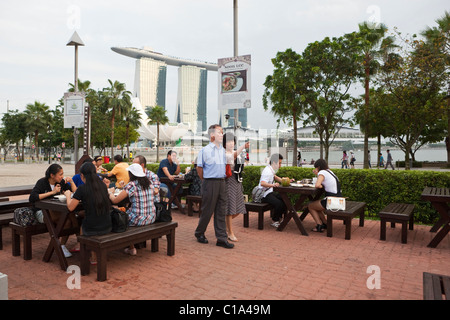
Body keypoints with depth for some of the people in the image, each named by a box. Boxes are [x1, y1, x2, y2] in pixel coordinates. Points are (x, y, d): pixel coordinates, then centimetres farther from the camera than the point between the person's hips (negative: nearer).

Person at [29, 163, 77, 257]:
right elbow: (31, 198, -26)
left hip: (54, 211, 5)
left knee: (68, 220, -29)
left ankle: (63, 246, -14)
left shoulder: (61, 182, 1)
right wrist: (52, 192, -27)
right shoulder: (42, 182, -12)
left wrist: (71, 182, -11)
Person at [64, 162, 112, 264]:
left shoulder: (82, 188, -12)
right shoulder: (103, 185, 2)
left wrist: (68, 195, 13)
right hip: (107, 228, 4)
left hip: (91, 230, -4)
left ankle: (93, 256, 33)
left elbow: (70, 207, -5)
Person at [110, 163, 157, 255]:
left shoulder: (132, 185, -14)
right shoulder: (148, 183, 6)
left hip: (139, 219, -7)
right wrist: (125, 188, 29)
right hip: (152, 218, 7)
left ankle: (131, 248, 25)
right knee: (127, 212, 30)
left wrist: (110, 193, 11)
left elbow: (115, 200, -11)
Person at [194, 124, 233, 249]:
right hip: (210, 182, -6)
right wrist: (206, 181, 2)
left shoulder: (223, 150, 12)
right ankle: (199, 233, 25)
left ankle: (222, 238, 14)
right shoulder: (205, 150, -6)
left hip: (222, 182, 6)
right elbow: (199, 167, -2)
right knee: (207, 210, 3)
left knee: (221, 211, 7)